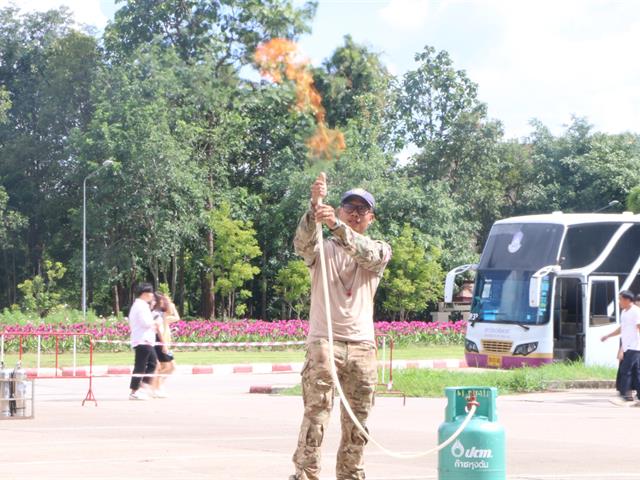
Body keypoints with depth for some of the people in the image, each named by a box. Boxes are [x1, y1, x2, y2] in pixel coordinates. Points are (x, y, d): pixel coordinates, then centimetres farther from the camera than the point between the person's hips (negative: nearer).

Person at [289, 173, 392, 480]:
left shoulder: (380, 250, 12)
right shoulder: (322, 248, 9)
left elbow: (367, 255, -13)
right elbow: (302, 243, -15)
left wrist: (336, 225, -32)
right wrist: (314, 206, -34)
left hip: (362, 346, 3)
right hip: (323, 342, -2)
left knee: (357, 423, 6)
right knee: (316, 416, -13)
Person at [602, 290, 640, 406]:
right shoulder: (624, 312, 17)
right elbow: (621, 328, 29)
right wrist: (608, 336, 31)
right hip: (627, 347, 9)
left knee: (625, 371, -12)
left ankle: (626, 397, -12)